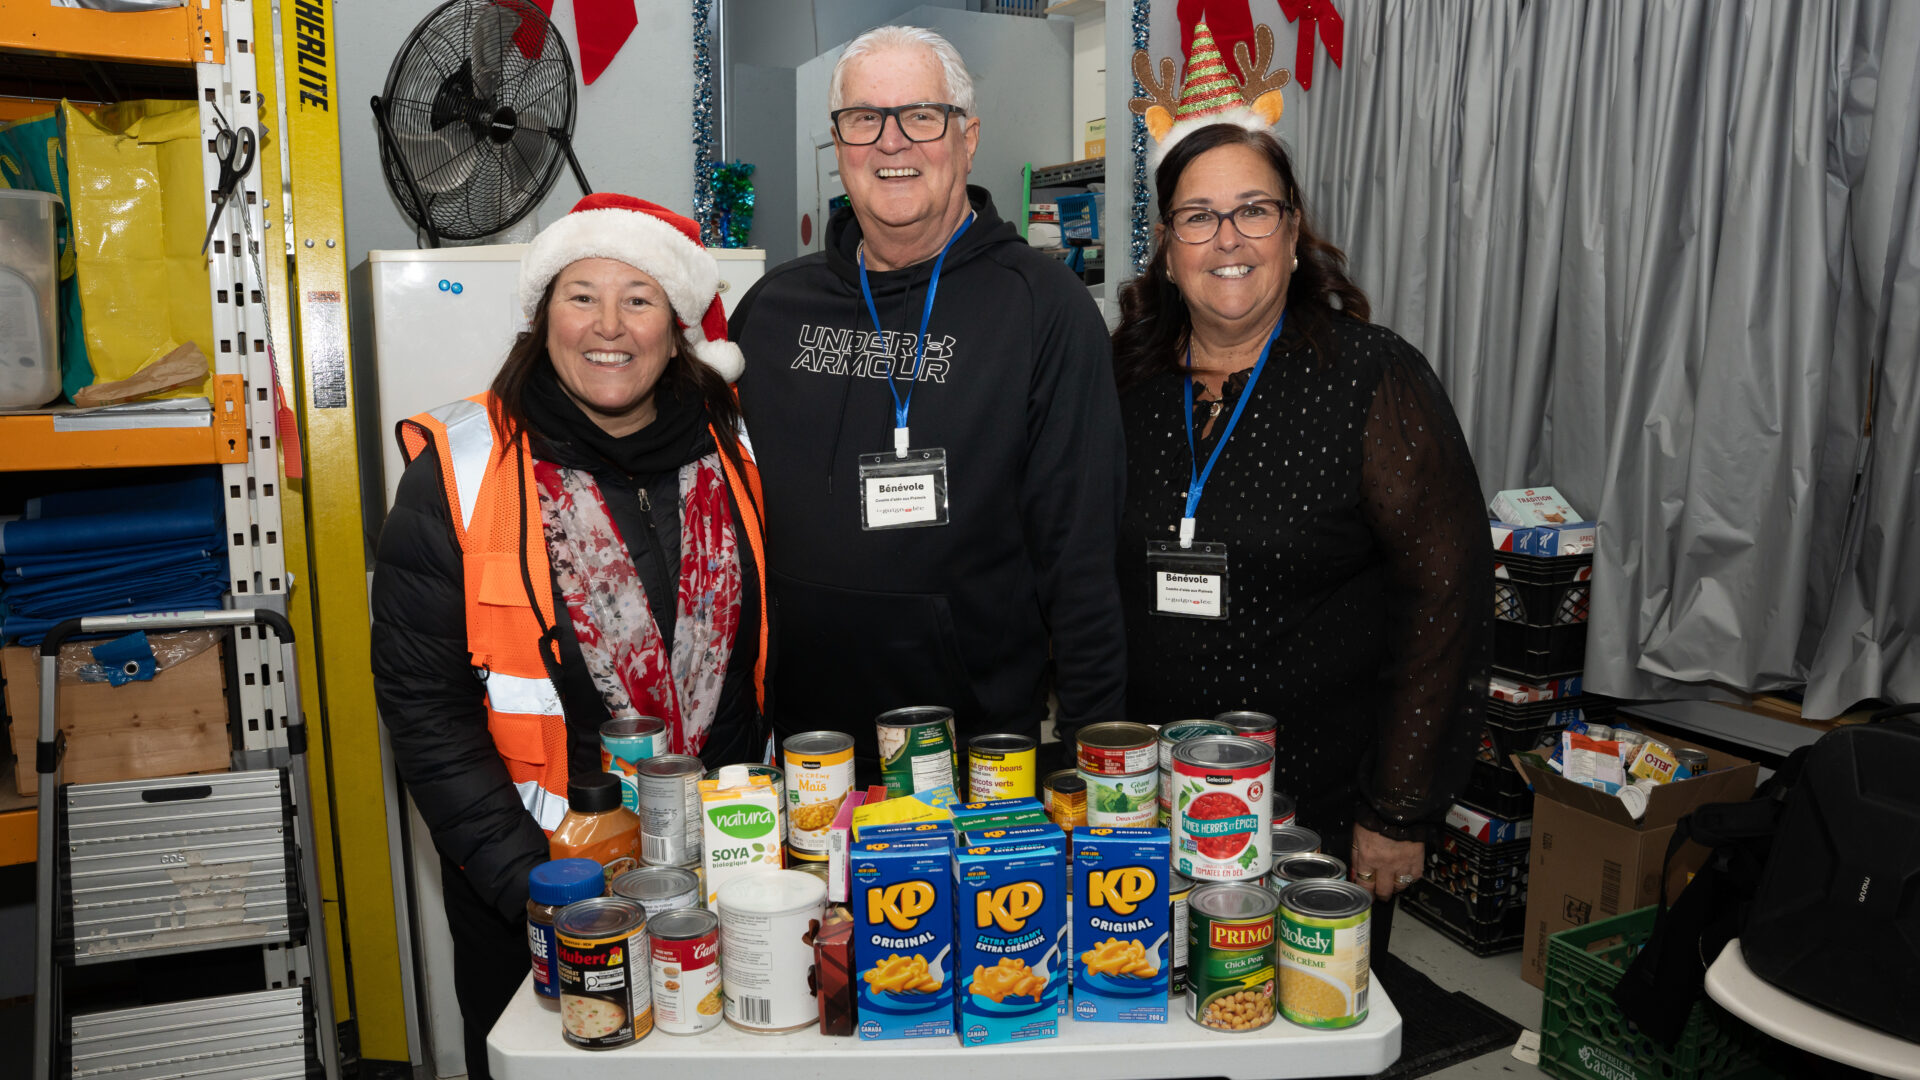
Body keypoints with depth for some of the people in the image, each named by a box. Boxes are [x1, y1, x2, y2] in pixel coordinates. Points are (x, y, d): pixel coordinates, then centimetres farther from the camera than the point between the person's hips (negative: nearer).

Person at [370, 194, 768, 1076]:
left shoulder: (732, 454, -1)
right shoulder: (461, 473, -9)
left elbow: (779, 664, 6)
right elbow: (425, 708, -9)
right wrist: (528, 880, -14)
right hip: (532, 897, -2)